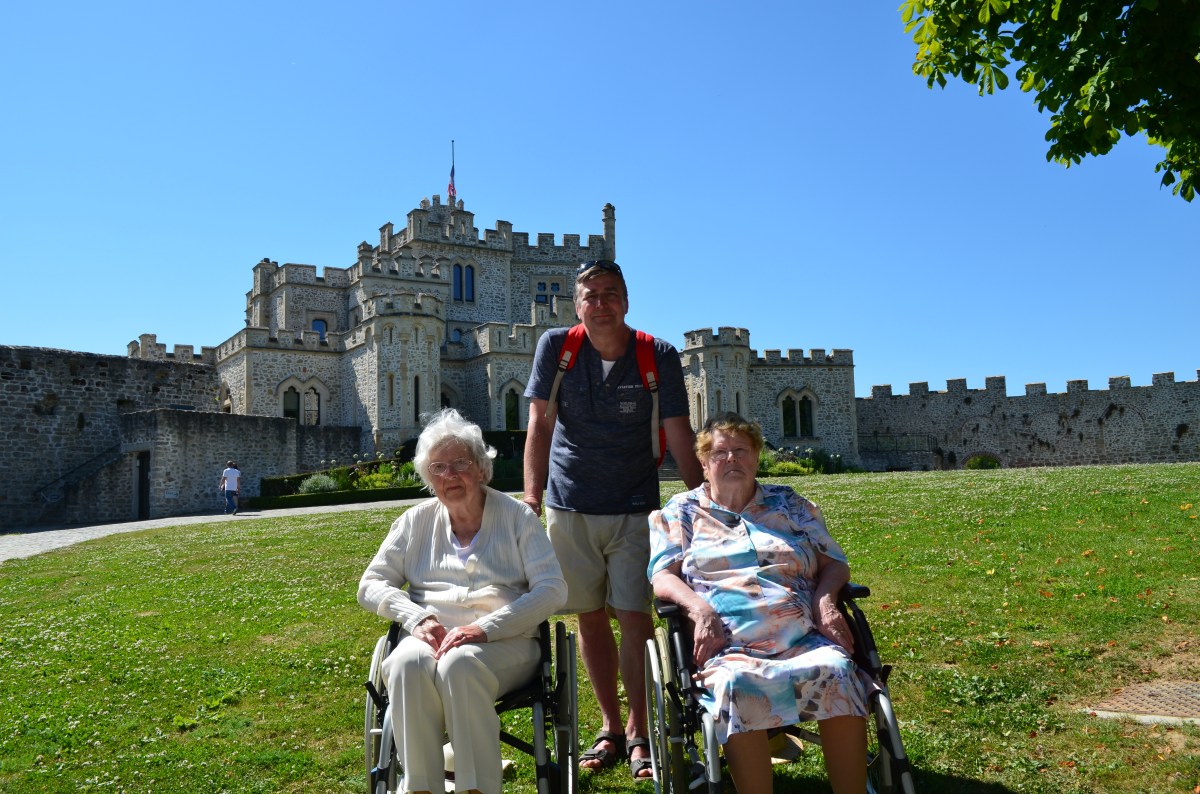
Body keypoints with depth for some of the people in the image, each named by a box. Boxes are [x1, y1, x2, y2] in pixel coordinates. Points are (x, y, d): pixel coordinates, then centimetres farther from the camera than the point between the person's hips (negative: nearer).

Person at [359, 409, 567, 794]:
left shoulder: (516, 516, 7)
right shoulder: (417, 521, 16)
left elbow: (552, 589, -2)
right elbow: (371, 585, 13)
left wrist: (486, 628, -16)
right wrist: (419, 618, -7)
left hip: (503, 643, -2)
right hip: (429, 638, 2)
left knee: (459, 664, -36)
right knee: (407, 665, -33)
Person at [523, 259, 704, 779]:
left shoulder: (659, 356, -4)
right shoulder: (555, 346, -2)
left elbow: (679, 436, -4)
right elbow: (540, 424, -5)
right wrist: (531, 495, -15)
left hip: (635, 509, -1)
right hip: (569, 506, 2)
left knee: (633, 616, -5)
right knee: (590, 617, 9)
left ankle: (638, 732, 11)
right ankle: (609, 726, 24)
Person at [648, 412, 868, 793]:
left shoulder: (789, 504, 23)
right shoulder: (682, 511, 18)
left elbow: (834, 563, 18)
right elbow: (663, 575, 6)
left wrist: (826, 599, -5)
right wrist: (700, 610, -14)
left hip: (803, 639, 2)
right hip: (728, 646, -2)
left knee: (837, 671, -31)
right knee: (738, 684, -37)